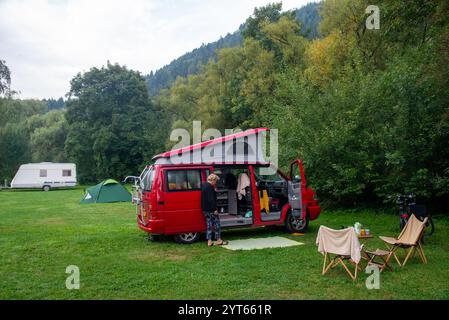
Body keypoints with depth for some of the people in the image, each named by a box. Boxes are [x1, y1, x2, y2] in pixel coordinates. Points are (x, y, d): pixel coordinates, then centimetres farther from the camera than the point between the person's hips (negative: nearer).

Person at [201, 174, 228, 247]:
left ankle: (209, 241, 13)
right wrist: (215, 209, -21)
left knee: (209, 225, 12)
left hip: (205, 210, 9)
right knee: (217, 224, 2)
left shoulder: (204, 185, 13)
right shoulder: (210, 187, -18)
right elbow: (211, 199, -23)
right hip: (211, 210, -9)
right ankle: (218, 240, 9)